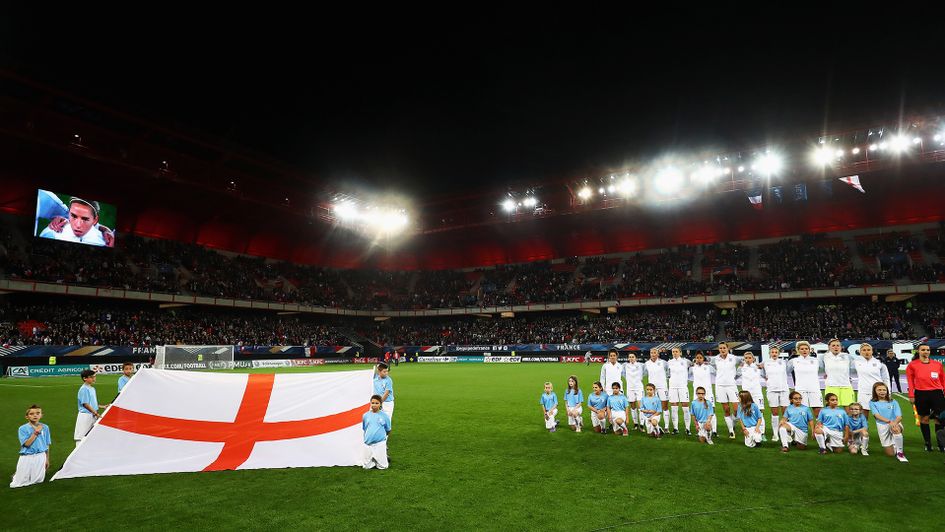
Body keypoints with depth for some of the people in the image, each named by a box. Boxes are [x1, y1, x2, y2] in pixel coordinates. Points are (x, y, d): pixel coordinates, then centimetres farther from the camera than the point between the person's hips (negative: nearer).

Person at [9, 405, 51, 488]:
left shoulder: (45, 427, 3)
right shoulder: (23, 428, -7)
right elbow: (27, 443, -15)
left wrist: (47, 459, 10)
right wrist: (36, 433, -17)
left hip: (40, 457, 2)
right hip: (26, 457, -2)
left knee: (38, 480, 5)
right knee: (19, 483, 3)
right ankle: (16, 475, 35)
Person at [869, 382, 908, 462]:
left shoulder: (893, 402, 10)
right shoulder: (873, 403, 6)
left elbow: (899, 416, -2)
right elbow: (877, 415, -9)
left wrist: (894, 423, -24)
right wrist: (889, 421, -27)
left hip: (895, 423, 0)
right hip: (882, 426, 0)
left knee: (897, 429, -39)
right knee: (891, 454, -1)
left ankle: (900, 453, -24)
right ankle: (894, 446, 36)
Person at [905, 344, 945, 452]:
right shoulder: (912, 365, 2)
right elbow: (910, 381, 1)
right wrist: (911, 395, -3)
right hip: (921, 394, -2)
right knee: (924, 418, 5)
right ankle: (928, 444, 16)